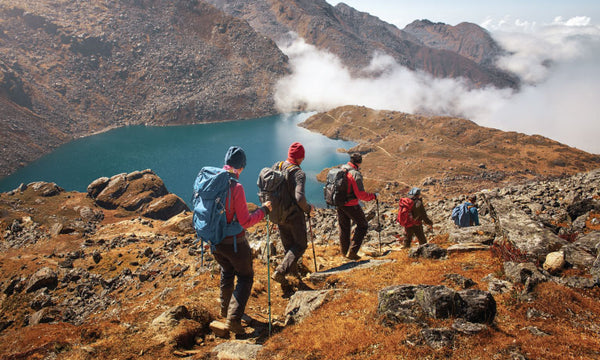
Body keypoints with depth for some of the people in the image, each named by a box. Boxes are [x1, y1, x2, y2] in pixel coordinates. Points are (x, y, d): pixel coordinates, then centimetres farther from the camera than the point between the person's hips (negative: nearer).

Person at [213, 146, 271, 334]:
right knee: (245, 277, 13)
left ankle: (225, 309, 45)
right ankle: (234, 318, 4)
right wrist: (263, 210, -8)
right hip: (234, 242, -6)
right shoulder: (235, 187, -24)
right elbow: (245, 221, -21)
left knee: (227, 271, 29)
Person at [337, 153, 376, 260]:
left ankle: (345, 251, 31)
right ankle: (352, 251, 3)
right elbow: (361, 195, -20)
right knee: (363, 225, 9)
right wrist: (373, 196, -6)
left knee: (344, 228, 19)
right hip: (351, 205, -7)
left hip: (339, 204, 7)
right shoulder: (355, 174, -19)